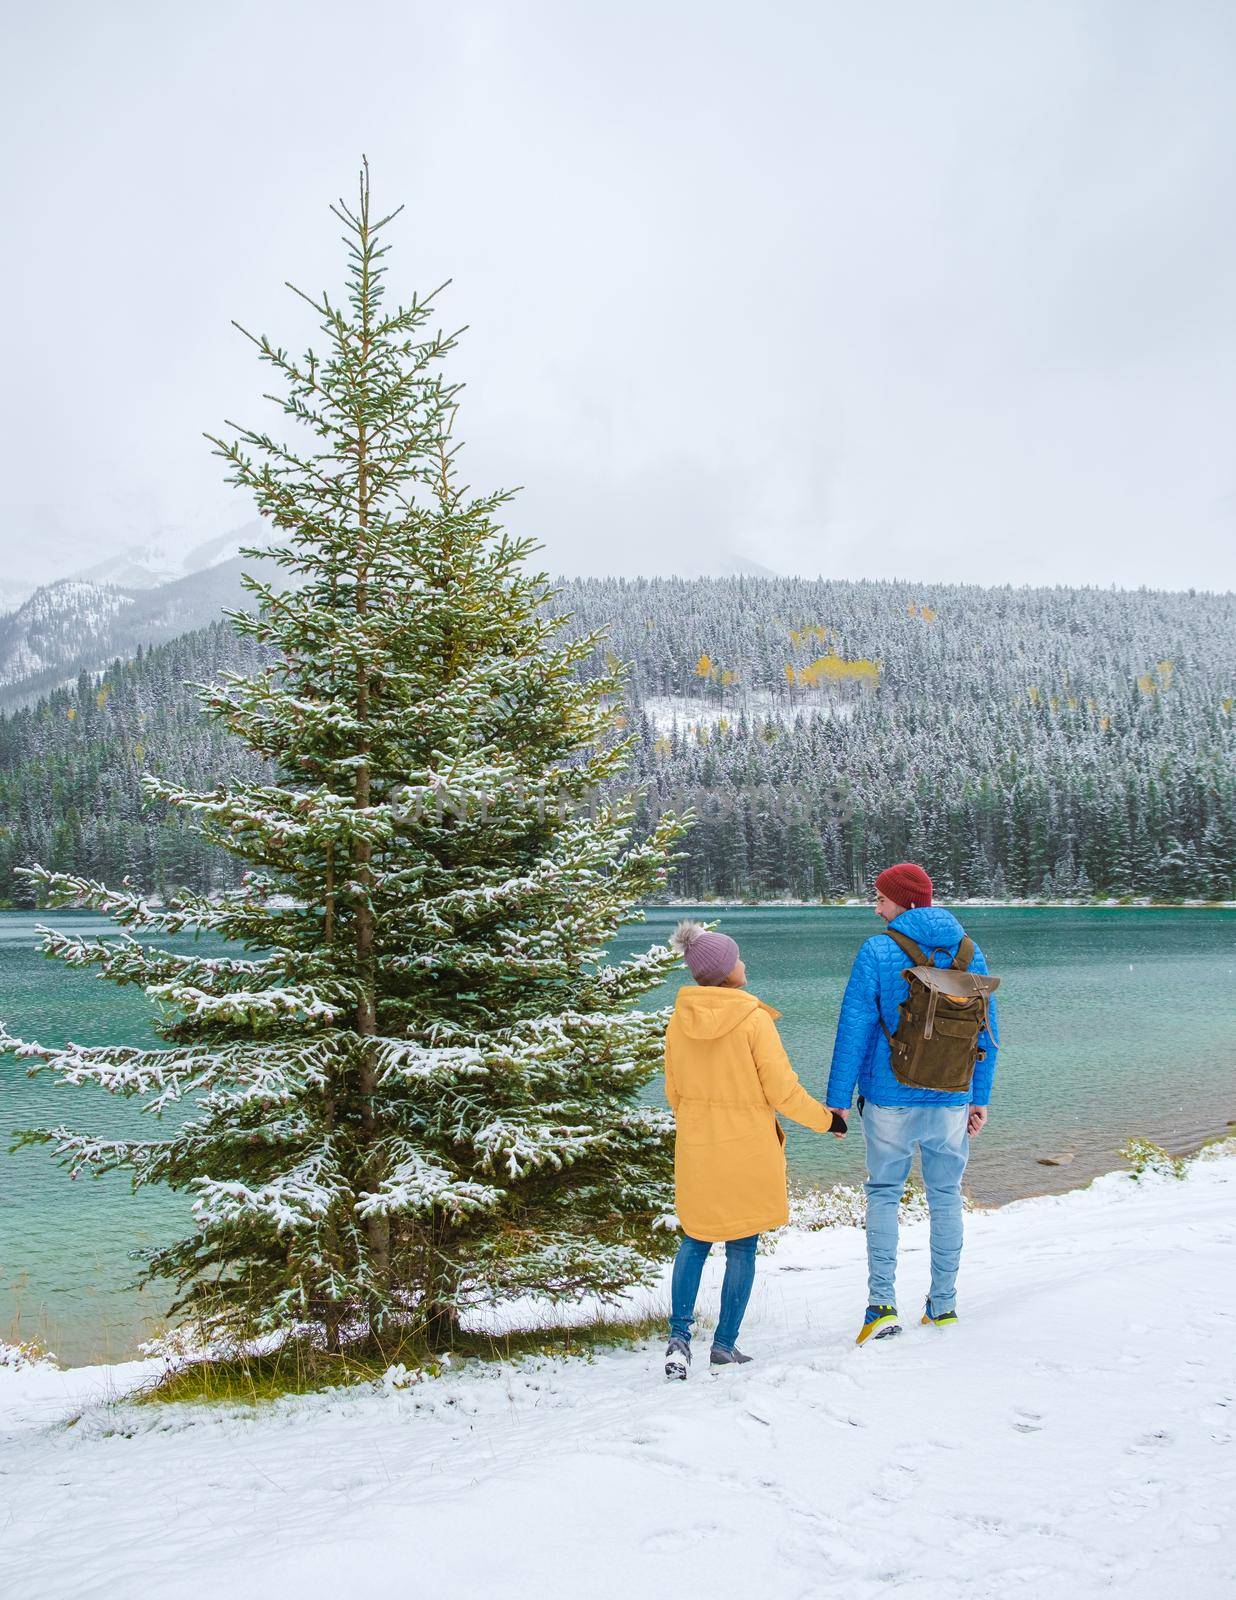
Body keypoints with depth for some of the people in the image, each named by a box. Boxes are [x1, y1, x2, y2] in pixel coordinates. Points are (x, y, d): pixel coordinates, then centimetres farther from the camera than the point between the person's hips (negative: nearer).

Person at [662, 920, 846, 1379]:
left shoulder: (679, 1021, -2)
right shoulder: (754, 1019, -17)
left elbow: (674, 1092, 8)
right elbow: (782, 1091, -12)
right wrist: (826, 1119, 4)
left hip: (695, 1150, 4)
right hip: (747, 1151, -4)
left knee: (695, 1240, 18)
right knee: (741, 1247, 11)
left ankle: (679, 1333, 6)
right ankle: (725, 1344, 17)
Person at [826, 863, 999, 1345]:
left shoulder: (877, 952, -10)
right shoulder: (969, 952, 4)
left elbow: (854, 1029, -11)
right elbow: (987, 1032, 8)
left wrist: (838, 1099, -4)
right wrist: (980, 1099, 16)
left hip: (890, 1098, -3)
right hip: (952, 1101, 3)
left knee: (883, 1193, 9)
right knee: (946, 1195, 15)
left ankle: (882, 1302, 0)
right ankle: (943, 1303, 21)